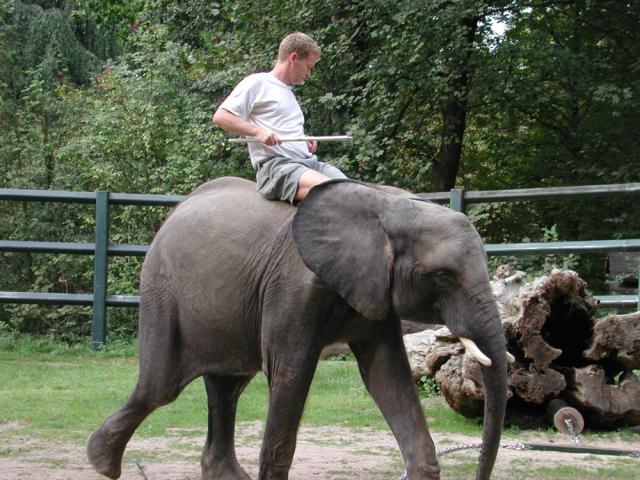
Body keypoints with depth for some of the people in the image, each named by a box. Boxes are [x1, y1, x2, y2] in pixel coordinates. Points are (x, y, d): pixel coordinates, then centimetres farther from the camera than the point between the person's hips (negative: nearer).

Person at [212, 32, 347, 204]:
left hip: (309, 161, 8)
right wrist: (258, 131, -15)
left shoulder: (289, 92, 29)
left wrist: (308, 143, 11)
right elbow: (220, 117, -3)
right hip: (275, 165, -8)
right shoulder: (257, 83, 4)